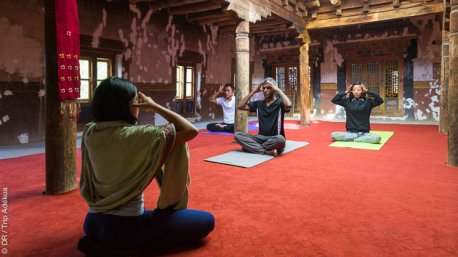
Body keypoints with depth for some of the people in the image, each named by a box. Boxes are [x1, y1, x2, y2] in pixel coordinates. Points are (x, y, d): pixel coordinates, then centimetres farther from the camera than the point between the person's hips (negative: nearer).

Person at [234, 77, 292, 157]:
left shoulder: (279, 103, -1)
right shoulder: (258, 103, 11)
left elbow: (289, 105, -25)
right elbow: (240, 106, 5)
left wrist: (278, 90, -13)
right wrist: (253, 91, 3)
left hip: (275, 139, -3)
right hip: (261, 137, 4)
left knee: (280, 139, -39)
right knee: (237, 135, -18)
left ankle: (250, 147, -19)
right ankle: (267, 152, -28)